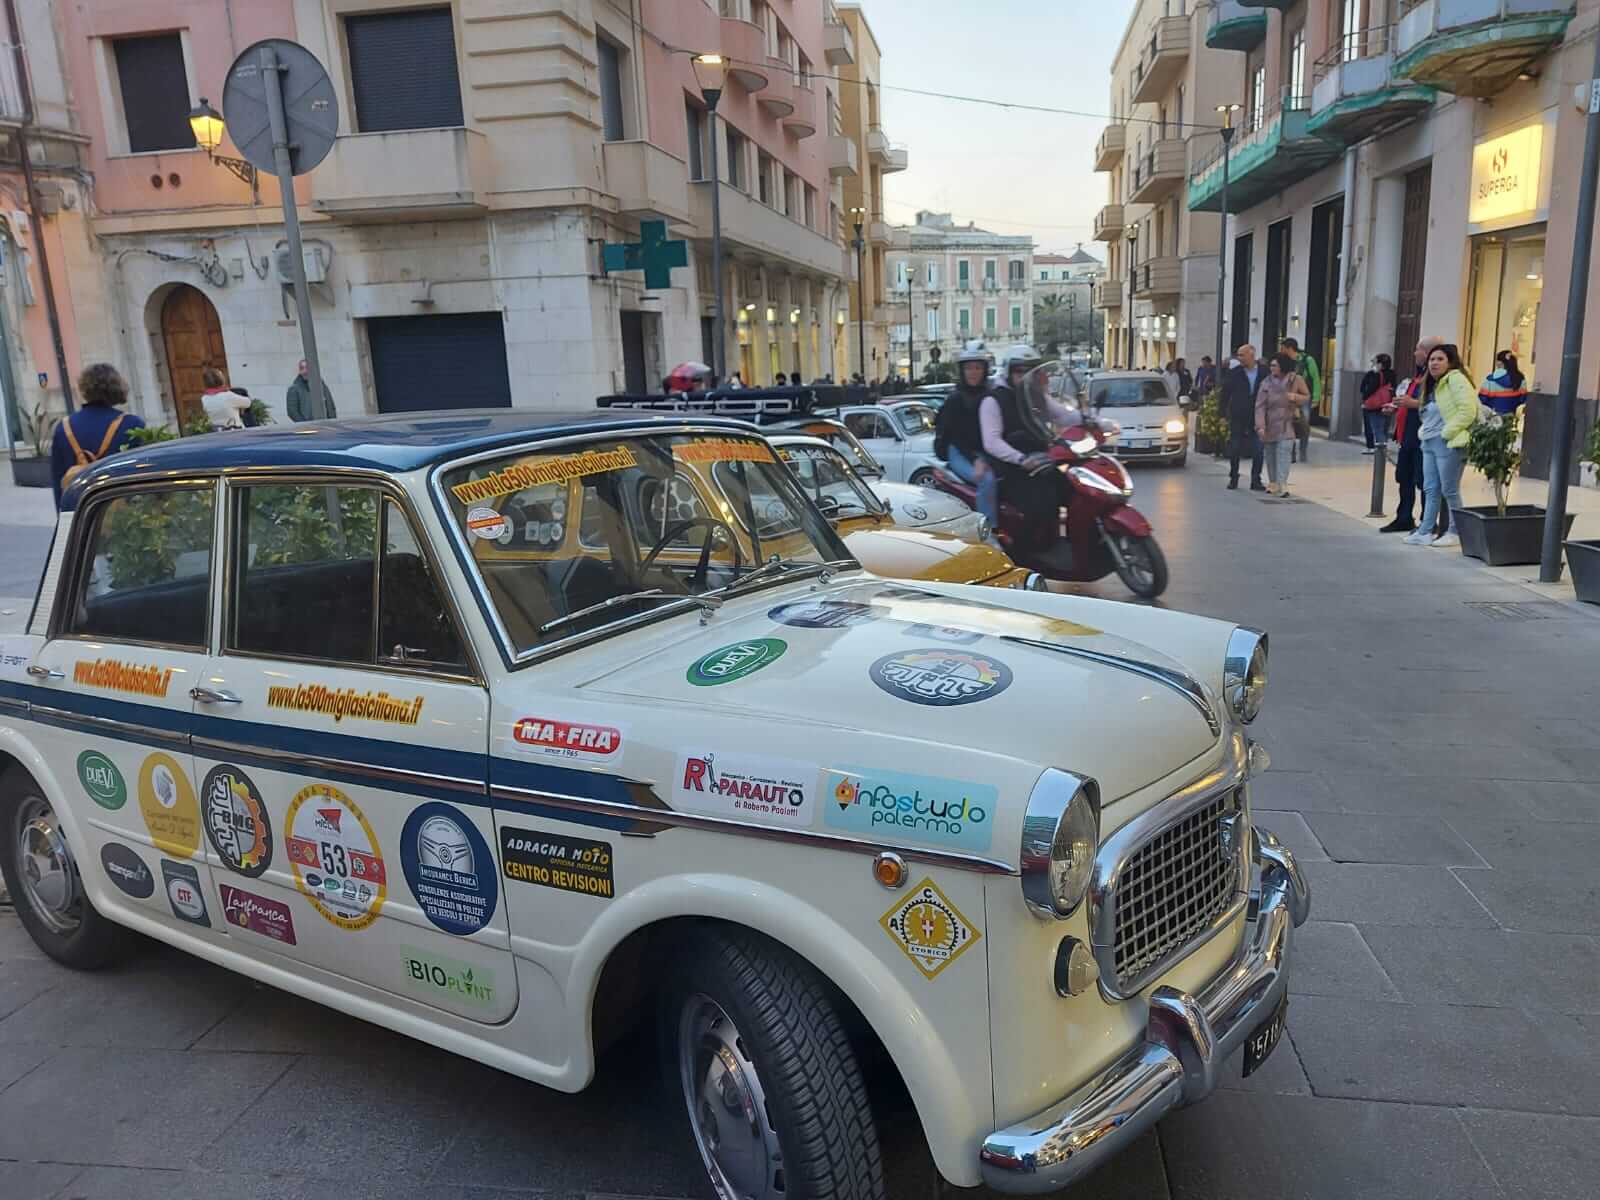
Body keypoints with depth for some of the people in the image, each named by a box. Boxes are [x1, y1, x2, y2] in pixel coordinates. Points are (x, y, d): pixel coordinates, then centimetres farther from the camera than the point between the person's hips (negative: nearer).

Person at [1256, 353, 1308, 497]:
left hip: (1287, 425, -2)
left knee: (1284, 453, -16)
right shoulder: (1266, 383, -4)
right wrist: (1260, 426, -19)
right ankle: (1273, 483, 22)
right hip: (1269, 425, 2)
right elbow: (1260, 406, -10)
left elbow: (1307, 397, 11)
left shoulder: (1295, 380, -2)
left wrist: (1296, 397, -12)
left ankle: (1282, 484, -20)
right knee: (1270, 455, 9)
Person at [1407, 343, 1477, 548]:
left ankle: (1454, 533, 8)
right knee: (1430, 489, 9)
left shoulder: (1456, 379, -11)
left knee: (1449, 490, -1)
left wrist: (1447, 432, -19)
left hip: (1448, 443, -9)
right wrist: (1424, 431, 11)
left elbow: (1468, 410, -19)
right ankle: (1425, 532, 12)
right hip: (1429, 442, 9)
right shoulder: (1433, 384, 18)